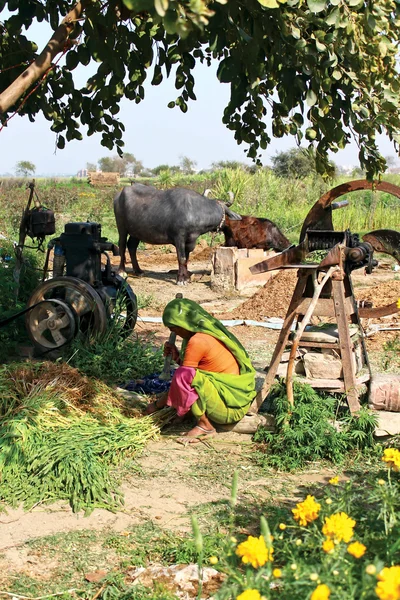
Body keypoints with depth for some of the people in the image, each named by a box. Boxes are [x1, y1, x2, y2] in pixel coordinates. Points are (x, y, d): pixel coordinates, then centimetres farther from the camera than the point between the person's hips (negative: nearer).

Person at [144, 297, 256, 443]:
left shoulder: (197, 342, -18)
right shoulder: (211, 332, 9)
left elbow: (182, 378, -12)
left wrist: (156, 404, 0)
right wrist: (177, 356, 6)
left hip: (231, 408, -10)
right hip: (240, 399, 10)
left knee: (184, 377, -22)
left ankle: (204, 426, -10)